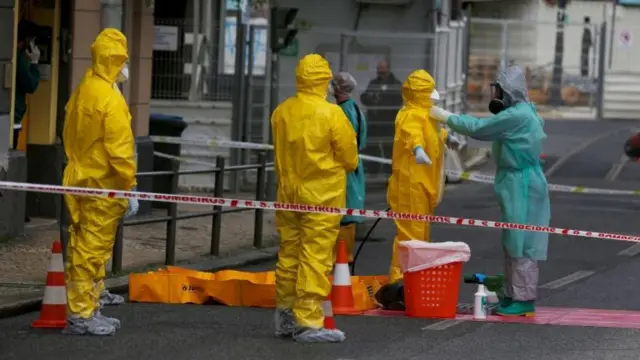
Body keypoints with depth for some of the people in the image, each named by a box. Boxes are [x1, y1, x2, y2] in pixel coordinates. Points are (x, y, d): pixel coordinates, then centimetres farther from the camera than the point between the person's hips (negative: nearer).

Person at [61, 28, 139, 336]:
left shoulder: (81, 93, 11)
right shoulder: (110, 99, -18)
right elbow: (119, 149, -20)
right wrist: (130, 187, -16)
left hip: (79, 182, 9)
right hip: (103, 186, -9)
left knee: (82, 249, 13)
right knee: (93, 250, -4)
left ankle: (84, 310, 20)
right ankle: (82, 315, -2)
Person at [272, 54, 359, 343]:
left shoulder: (281, 112, -1)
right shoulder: (331, 114, -15)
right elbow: (349, 158, -6)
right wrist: (349, 166, 15)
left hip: (288, 193, 6)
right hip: (322, 195, -6)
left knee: (289, 254, 14)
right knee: (315, 257, -3)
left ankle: (285, 316, 23)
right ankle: (308, 322, -4)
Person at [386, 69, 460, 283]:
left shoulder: (424, 114, 17)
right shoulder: (411, 115, -18)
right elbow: (412, 133, -43)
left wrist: (446, 137, 58)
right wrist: (417, 149, -63)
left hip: (423, 185, 11)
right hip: (411, 185, -11)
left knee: (421, 232, 18)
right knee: (410, 232, -12)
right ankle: (399, 278, -10)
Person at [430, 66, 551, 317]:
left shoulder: (517, 116, -17)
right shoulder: (521, 113, 15)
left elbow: (479, 128, -16)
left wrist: (446, 117, -7)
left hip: (522, 184, -10)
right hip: (516, 183, 10)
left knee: (520, 242, -6)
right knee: (513, 243, 13)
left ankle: (525, 299, -4)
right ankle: (514, 295, 19)